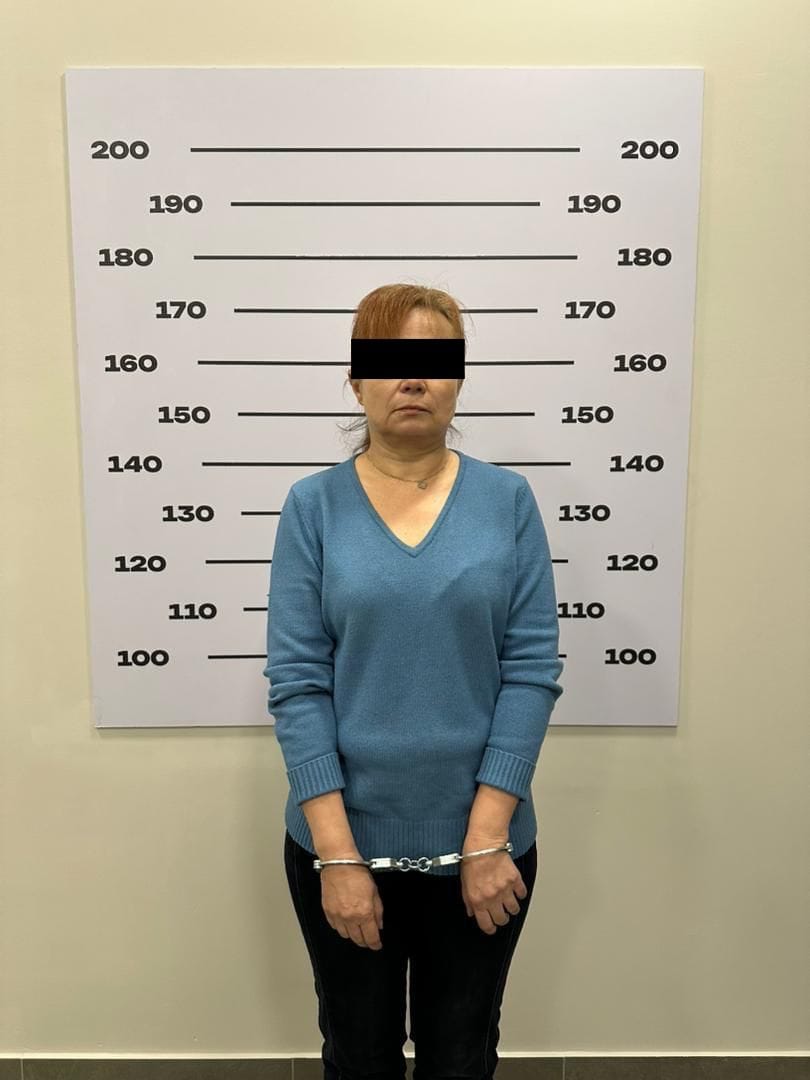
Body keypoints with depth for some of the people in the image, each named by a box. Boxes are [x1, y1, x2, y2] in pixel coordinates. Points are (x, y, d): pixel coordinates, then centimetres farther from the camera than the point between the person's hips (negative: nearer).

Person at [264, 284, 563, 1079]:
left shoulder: (507, 501, -4)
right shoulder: (314, 506, -5)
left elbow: (532, 671, -7)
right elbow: (296, 683, -9)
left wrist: (486, 837, -11)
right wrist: (337, 853, -13)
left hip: (480, 842, 1)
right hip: (342, 840, 0)